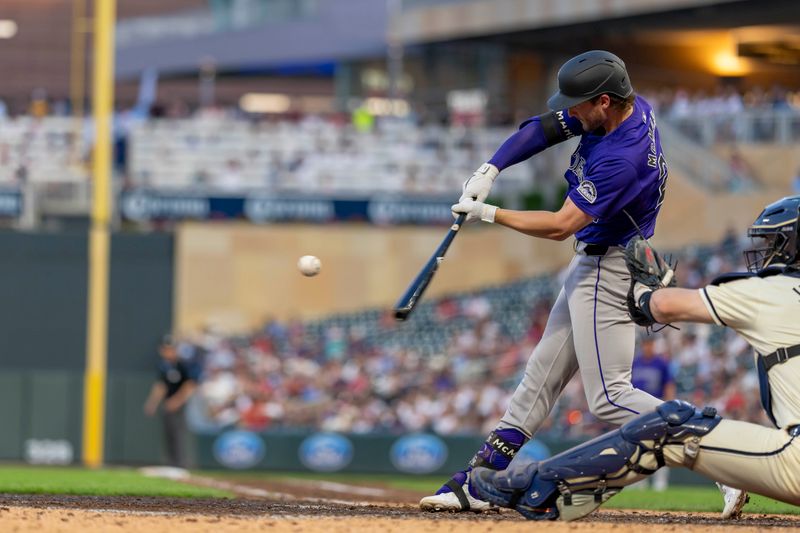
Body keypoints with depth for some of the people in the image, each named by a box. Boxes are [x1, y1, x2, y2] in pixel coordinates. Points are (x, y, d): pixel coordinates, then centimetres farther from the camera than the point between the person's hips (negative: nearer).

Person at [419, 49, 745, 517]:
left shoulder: (624, 157, -30)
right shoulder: (629, 108, -2)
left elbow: (560, 226, -28)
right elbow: (544, 128, 8)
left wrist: (490, 214, -17)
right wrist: (491, 170, -5)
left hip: (608, 272, -10)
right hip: (592, 267, 10)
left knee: (610, 397, -12)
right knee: (543, 374, 14)